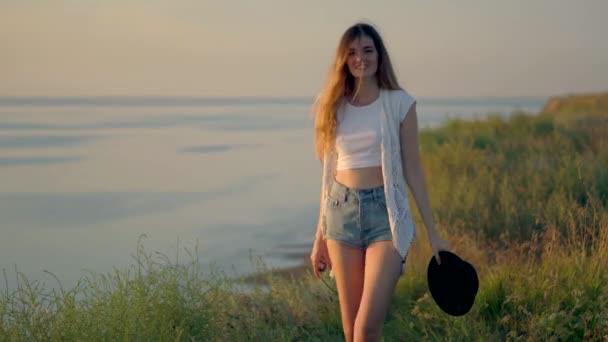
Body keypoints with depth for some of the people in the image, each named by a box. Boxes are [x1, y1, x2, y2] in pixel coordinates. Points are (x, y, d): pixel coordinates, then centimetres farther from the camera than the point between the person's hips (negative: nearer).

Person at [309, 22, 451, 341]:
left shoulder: (399, 103, -1)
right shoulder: (332, 106, 7)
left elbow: (412, 170, 2)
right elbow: (330, 174, 13)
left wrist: (433, 233, 2)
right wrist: (319, 237, 14)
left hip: (385, 211, -3)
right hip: (342, 211, 3)